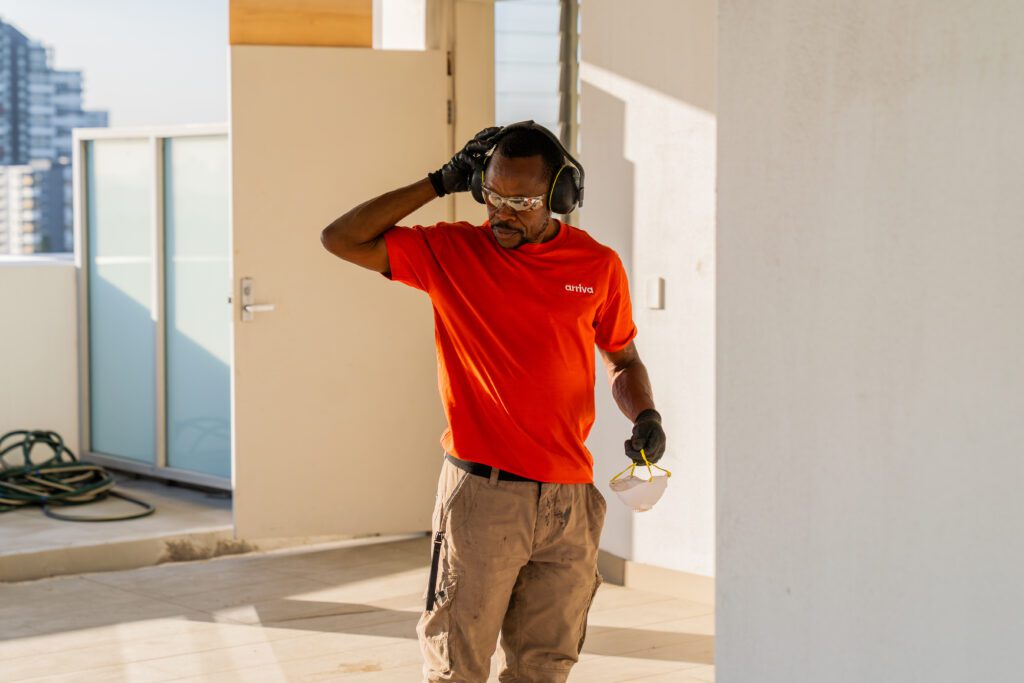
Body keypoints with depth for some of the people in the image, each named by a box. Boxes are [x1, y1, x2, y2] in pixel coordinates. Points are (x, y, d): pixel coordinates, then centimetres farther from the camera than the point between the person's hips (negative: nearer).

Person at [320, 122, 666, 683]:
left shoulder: (598, 267, 5)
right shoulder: (449, 252, 0)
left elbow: (623, 361, 18)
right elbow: (340, 239, -3)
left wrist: (644, 416, -2)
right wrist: (437, 184, -4)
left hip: (570, 500, 2)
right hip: (480, 494, -2)